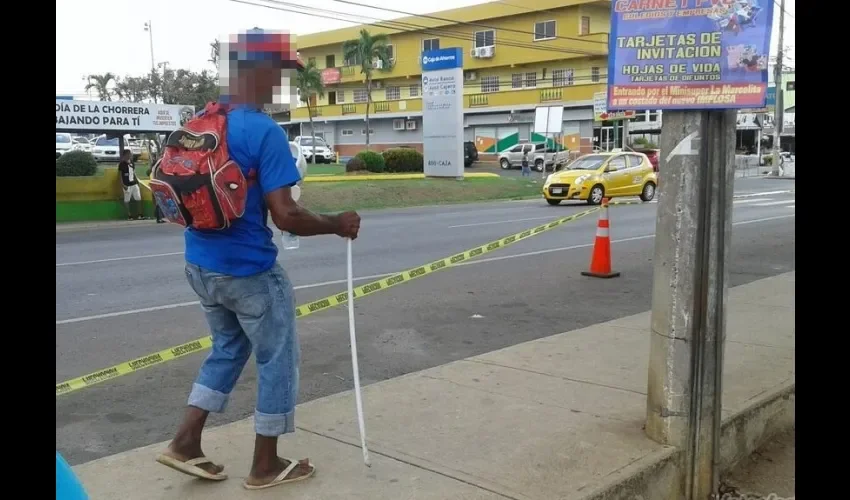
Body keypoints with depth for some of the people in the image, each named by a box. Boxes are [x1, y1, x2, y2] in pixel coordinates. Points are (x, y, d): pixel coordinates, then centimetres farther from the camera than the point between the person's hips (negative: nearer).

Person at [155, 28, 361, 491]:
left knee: (228, 348, 26)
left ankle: (186, 441, 23)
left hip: (200, 263, 8)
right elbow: (285, 215, -23)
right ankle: (265, 466, 22)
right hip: (248, 271, -8)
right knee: (278, 360, 10)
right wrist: (337, 225, -9)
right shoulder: (265, 132, -20)